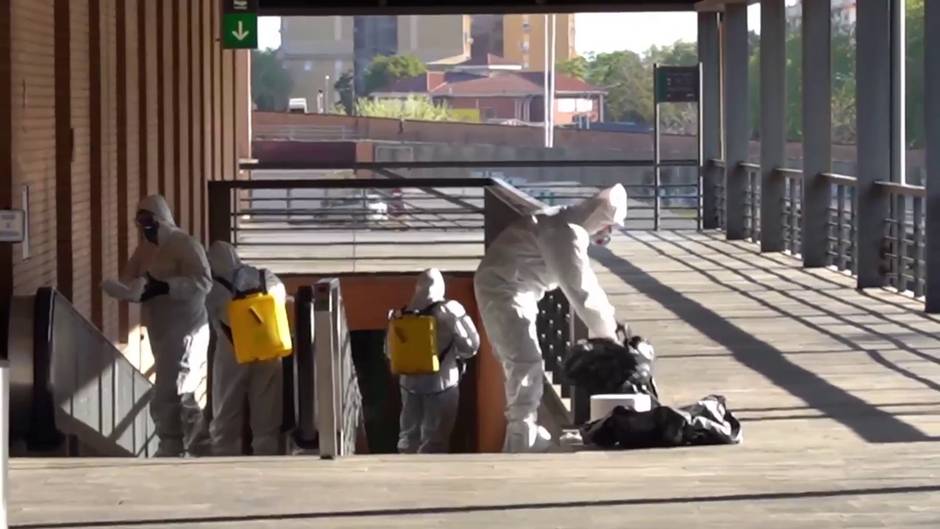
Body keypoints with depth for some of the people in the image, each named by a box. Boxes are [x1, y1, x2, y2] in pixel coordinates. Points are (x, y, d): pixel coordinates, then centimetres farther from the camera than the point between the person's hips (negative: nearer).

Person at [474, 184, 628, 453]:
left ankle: (524, 435, 29)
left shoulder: (568, 225, 11)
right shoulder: (567, 233, -22)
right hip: (505, 290, -11)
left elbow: (582, 281, 18)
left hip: (509, 289, 11)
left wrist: (607, 320, 12)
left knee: (522, 365, 19)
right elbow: (579, 289, -23)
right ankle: (523, 443, -10)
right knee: (526, 366, -12)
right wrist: (605, 331, -15)